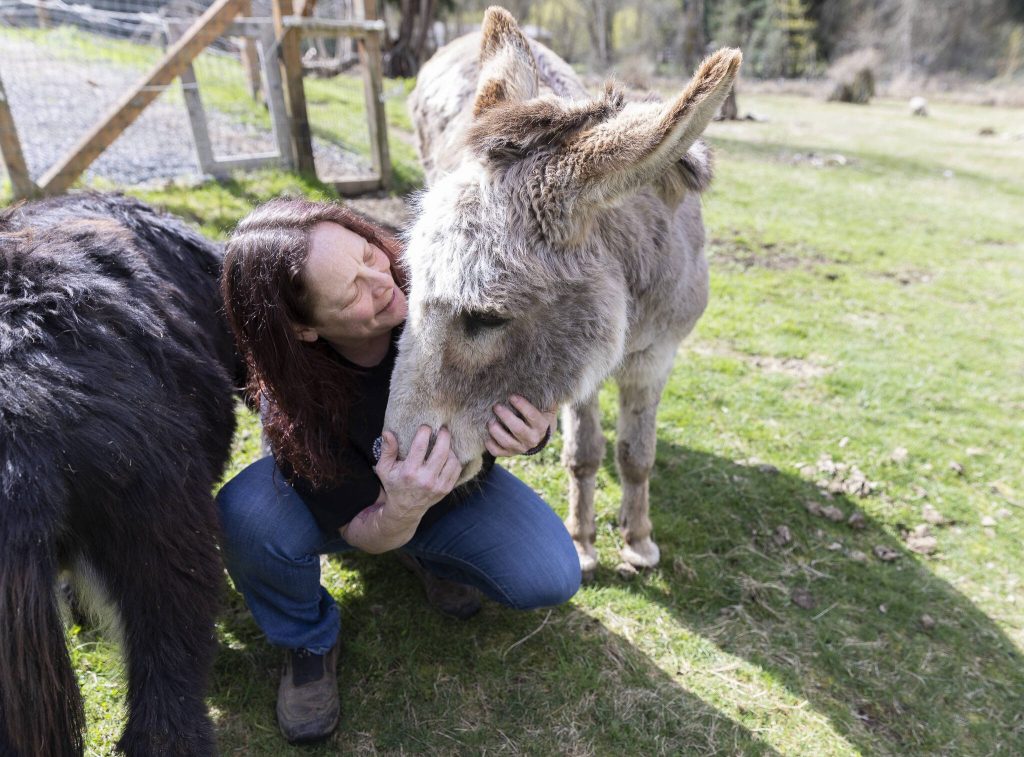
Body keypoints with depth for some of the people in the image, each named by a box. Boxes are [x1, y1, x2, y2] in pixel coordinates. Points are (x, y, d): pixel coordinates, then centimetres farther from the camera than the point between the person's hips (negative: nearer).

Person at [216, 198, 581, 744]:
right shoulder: (289, 403, -33)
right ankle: (308, 642, 1)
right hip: (370, 508, -1)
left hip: (459, 485, 2)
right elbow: (363, 531, -22)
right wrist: (399, 514, -46)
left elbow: (528, 386, -16)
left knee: (552, 578, -21)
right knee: (246, 515, -32)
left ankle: (426, 556, 11)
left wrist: (534, 428, -41)